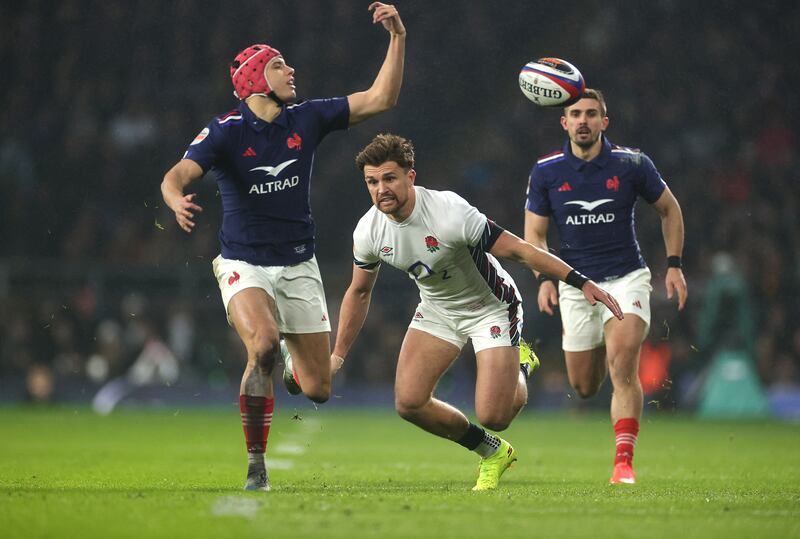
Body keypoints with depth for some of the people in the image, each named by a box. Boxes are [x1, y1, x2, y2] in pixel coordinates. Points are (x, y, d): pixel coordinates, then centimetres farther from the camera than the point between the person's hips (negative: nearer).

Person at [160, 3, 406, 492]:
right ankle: (257, 466, -18)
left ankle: (294, 365, 41)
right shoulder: (225, 132, -10)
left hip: (299, 265, 4)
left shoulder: (306, 119, 1)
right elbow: (177, 176, -23)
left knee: (318, 390, 0)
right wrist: (177, 200, -46)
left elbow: (381, 99, 0)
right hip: (245, 264, -4)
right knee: (265, 344, -33)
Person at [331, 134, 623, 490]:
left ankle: (520, 369, 25)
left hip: (491, 308, -5)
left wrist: (581, 282, -29)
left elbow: (518, 250, -26)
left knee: (492, 417, -14)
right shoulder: (368, 231, -14)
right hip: (437, 310, 5)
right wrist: (337, 356, 7)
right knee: (408, 401, -13)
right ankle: (492, 452, 13)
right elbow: (359, 292, 6)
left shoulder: (450, 213, -32)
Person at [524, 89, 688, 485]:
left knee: (622, 366, -23)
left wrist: (674, 265, 2)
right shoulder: (546, 172, -4)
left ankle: (623, 462, -22)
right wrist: (544, 278, -12)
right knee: (584, 388, 9)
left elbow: (668, 208, 9)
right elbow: (534, 233, 4)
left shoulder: (632, 164, -7)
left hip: (626, 277, -2)